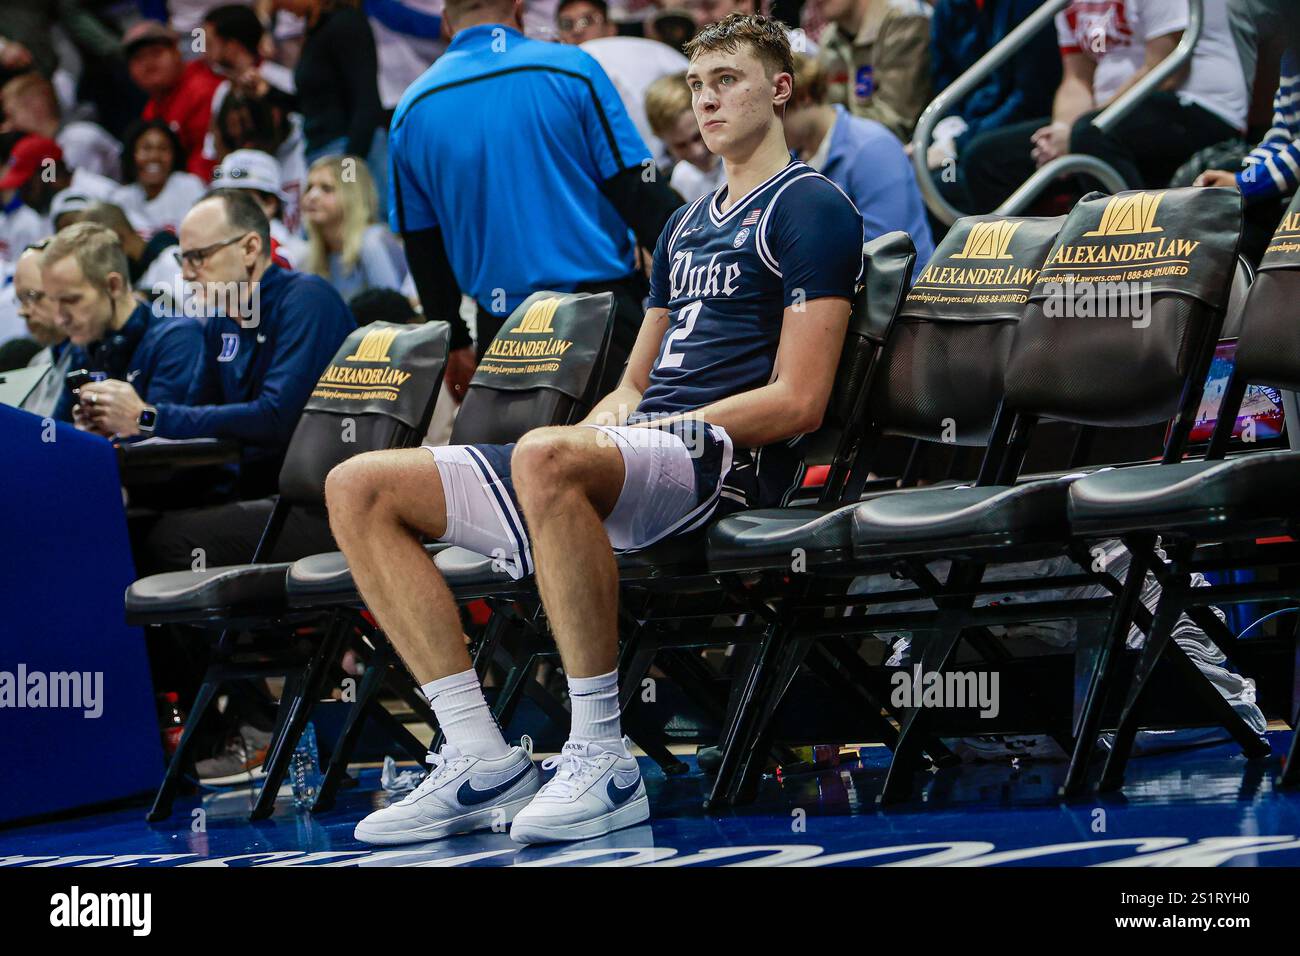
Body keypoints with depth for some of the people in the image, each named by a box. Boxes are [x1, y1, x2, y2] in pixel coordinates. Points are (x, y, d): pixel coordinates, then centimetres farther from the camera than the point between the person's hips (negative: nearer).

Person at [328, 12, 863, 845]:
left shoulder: (810, 208, 0)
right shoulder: (687, 226, 27)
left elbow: (796, 401, -10)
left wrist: (665, 427, -12)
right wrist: (610, 419, 5)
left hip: (724, 460, -9)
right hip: (631, 456, 9)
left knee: (547, 458, -43)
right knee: (359, 487, -3)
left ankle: (603, 759, -34)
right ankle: (481, 760, -13)